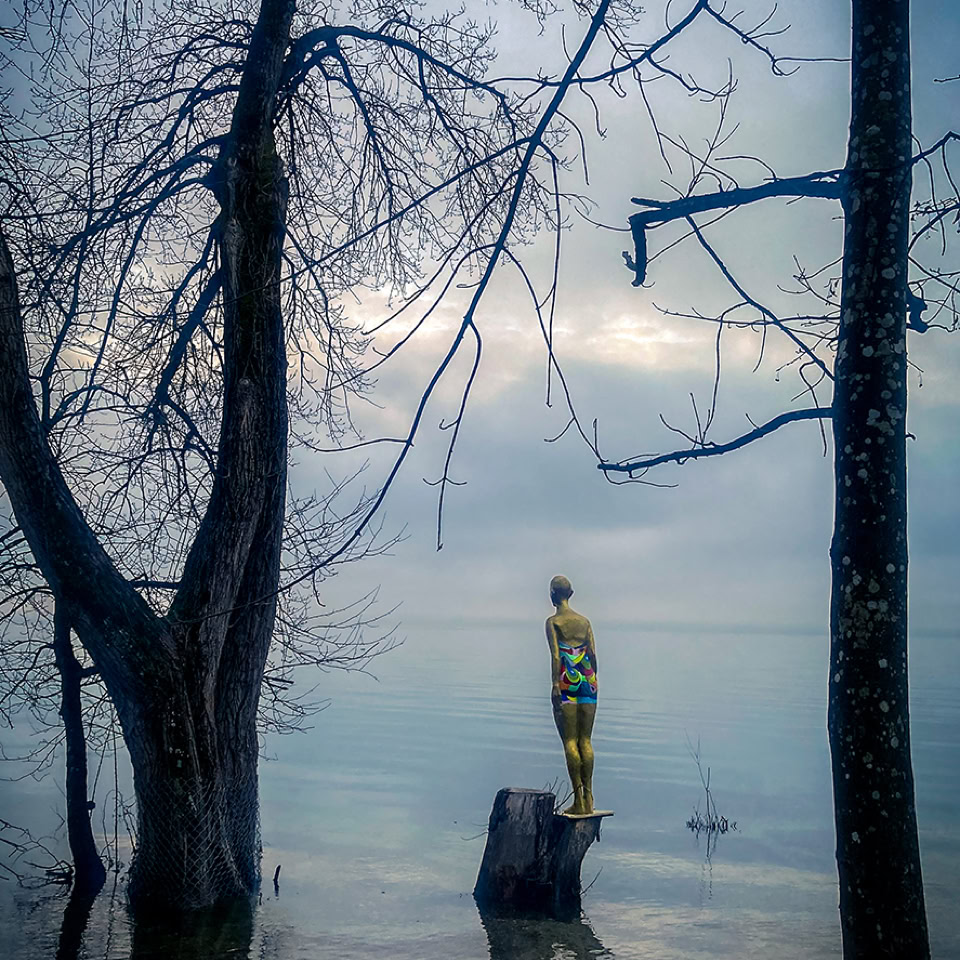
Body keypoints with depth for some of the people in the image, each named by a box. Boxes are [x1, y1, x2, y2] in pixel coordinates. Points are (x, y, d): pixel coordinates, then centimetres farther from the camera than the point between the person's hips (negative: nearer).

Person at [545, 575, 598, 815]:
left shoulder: (552, 622, -2)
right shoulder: (584, 621, 11)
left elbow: (555, 654, -12)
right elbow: (593, 654, 7)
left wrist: (555, 684, -13)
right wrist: (594, 682, 13)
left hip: (567, 684, -4)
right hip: (587, 683, 4)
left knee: (570, 741, -2)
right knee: (585, 741, 9)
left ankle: (579, 801, -4)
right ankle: (588, 799, 9)